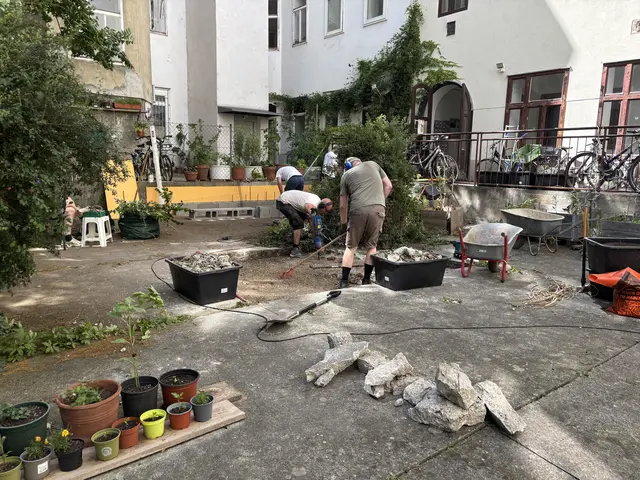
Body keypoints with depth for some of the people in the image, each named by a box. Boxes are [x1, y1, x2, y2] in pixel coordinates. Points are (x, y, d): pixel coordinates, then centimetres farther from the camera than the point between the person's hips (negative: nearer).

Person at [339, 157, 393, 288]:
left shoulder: (346, 175, 19)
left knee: (351, 247, 11)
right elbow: (388, 186, 20)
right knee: (372, 246, 14)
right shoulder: (373, 164, 23)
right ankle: (366, 280, 18)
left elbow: (343, 205, 18)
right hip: (378, 209, 1)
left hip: (358, 210, -1)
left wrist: (343, 223, 31)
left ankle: (344, 282, 10)